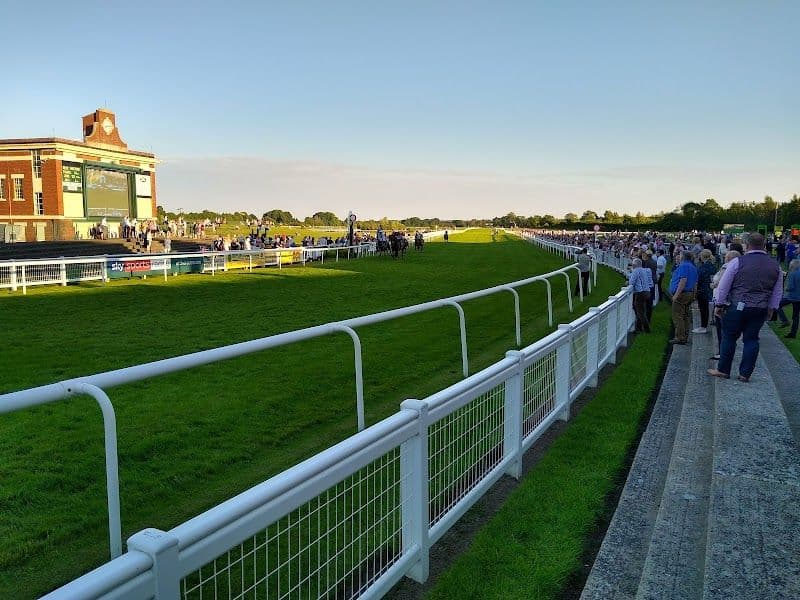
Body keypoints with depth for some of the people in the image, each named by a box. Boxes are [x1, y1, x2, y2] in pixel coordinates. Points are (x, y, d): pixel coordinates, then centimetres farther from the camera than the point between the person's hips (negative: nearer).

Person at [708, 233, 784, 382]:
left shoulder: (738, 262, -8)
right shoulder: (775, 266, 5)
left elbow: (724, 285, -4)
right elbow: (778, 292, 13)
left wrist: (719, 304, 5)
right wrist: (771, 309, 23)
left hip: (738, 307, -4)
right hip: (761, 310, 4)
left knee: (729, 338, 8)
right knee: (751, 340, 10)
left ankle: (723, 370, 15)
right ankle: (745, 374, 13)